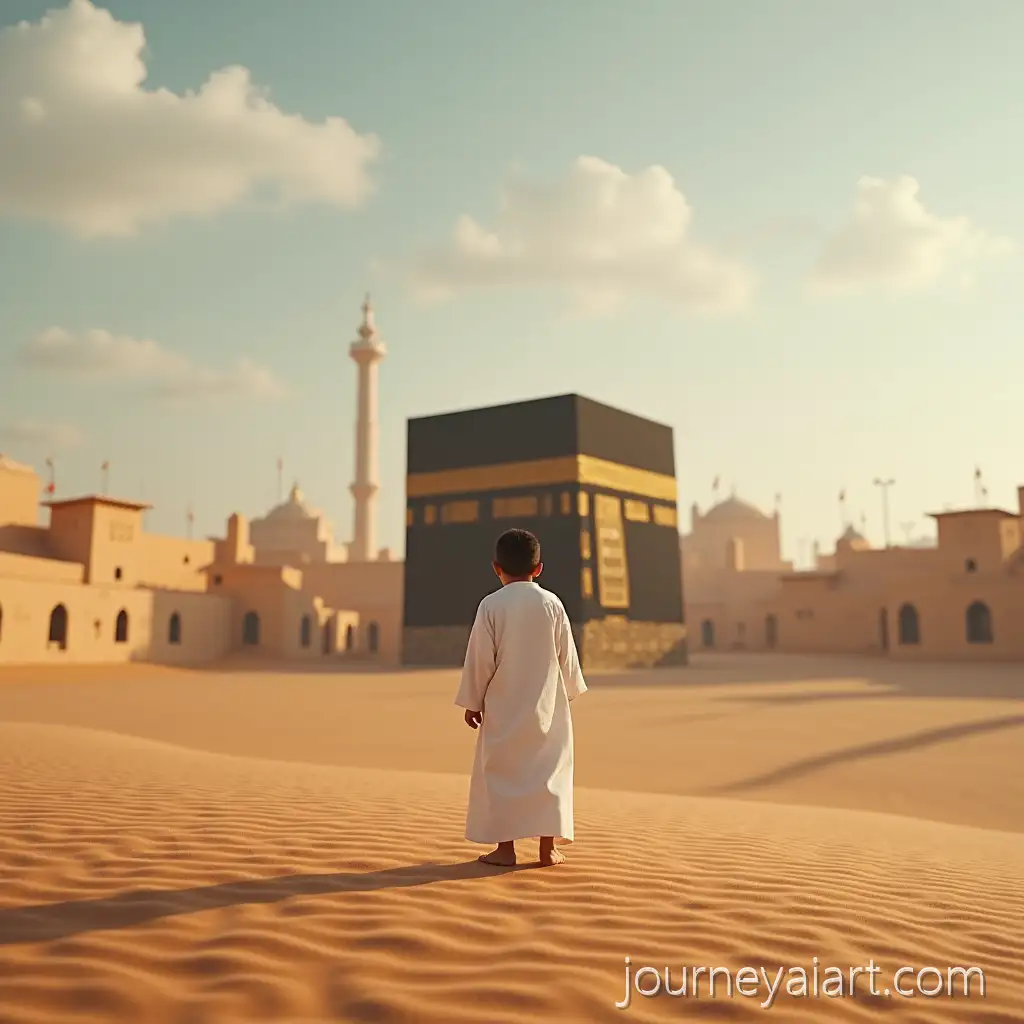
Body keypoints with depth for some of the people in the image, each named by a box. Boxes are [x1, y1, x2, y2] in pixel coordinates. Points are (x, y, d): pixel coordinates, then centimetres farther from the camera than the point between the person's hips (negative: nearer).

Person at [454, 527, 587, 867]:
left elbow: (480, 659, -6)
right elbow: (567, 655, 4)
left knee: (500, 772, 6)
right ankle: (548, 846, 10)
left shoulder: (491, 605, -8)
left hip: (502, 706, -2)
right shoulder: (552, 604, -1)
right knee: (548, 770, 9)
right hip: (546, 706, 2)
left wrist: (472, 701, 3)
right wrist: (570, 690, 19)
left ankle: (504, 846, 7)